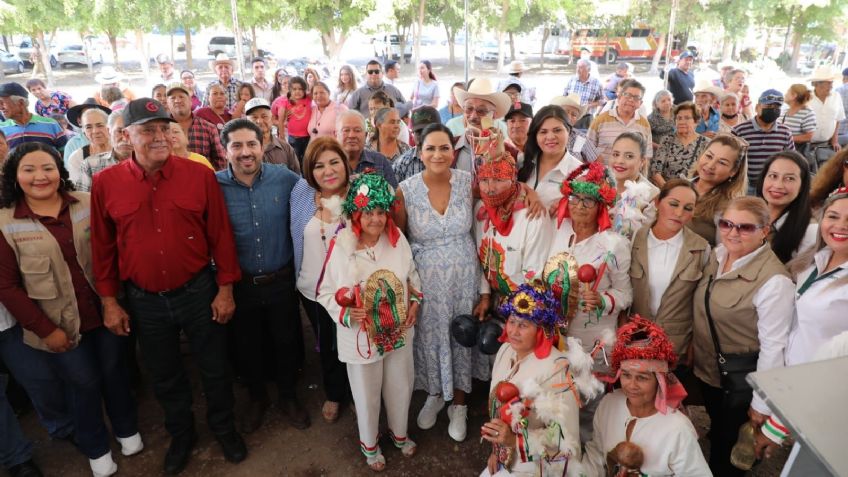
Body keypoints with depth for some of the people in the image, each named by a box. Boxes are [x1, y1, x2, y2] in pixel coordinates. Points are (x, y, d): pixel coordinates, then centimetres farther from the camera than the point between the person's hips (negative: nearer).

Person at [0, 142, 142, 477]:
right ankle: (96, 449, 38)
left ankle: (127, 430, 43)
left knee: (115, 372, 17)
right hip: (59, 325, -2)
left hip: (105, 312, 2)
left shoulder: (86, 204, -5)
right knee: (84, 383, 12)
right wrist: (45, 328, -10)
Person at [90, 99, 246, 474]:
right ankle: (181, 434, 45)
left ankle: (223, 427, 41)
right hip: (145, 301, 2)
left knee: (214, 368, 15)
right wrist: (108, 301, 4)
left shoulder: (199, 174, -9)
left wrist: (225, 289, -5)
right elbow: (102, 247, 3)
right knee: (165, 376, 20)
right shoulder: (106, 183, -6)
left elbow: (220, 234, -5)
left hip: (199, 292, -1)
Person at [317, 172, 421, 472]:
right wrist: (346, 313, -23)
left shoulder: (397, 239, -9)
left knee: (400, 388, 22)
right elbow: (325, 292, -9)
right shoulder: (340, 247, -19)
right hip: (362, 337, -3)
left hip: (399, 332, 3)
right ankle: (369, 444, 46)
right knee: (367, 394, 17)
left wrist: (415, 302, -6)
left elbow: (412, 276, 7)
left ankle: (399, 433, 52)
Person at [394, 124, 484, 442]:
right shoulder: (406, 189, -11)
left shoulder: (468, 182, -9)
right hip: (425, 278, 0)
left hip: (464, 276, 1)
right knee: (429, 336, 16)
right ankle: (435, 395, 45)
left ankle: (458, 404, 39)